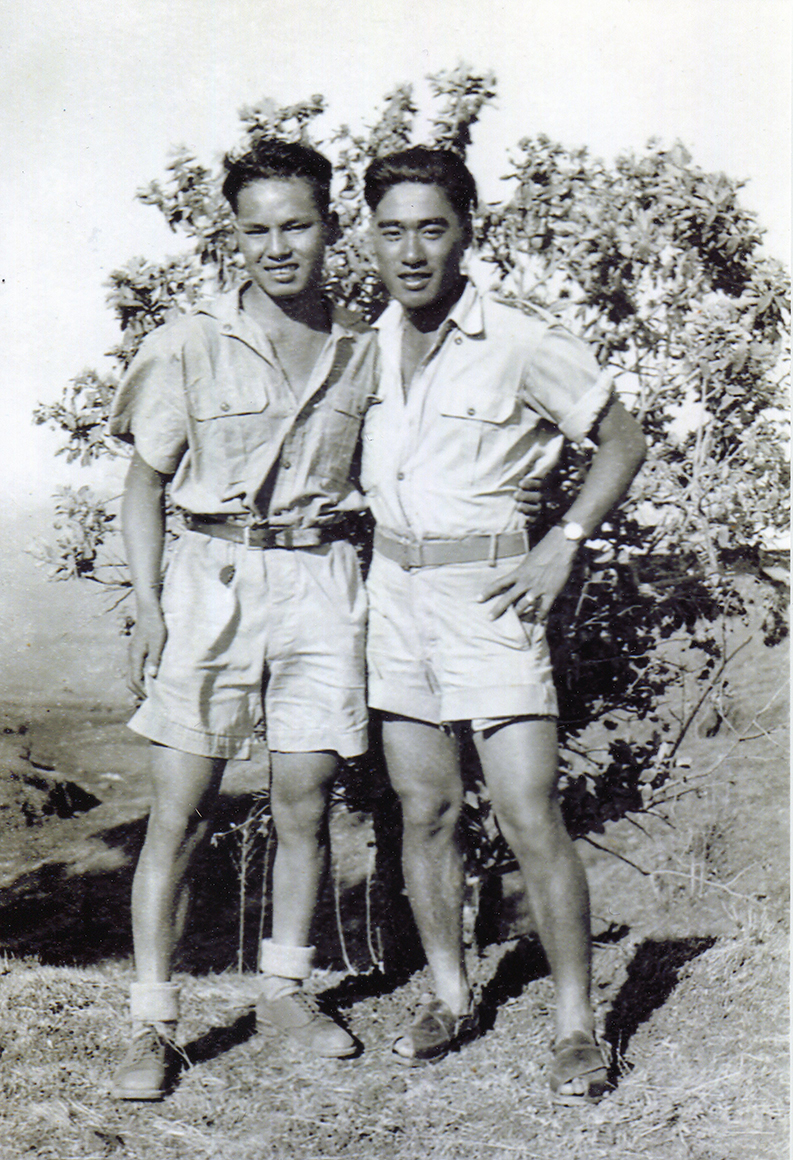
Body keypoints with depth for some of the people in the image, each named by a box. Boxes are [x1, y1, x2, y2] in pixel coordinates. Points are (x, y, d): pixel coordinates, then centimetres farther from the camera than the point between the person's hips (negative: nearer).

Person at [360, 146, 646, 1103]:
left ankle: (577, 1025, 4)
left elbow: (622, 443, 1)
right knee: (424, 810, 9)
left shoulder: (524, 344, -9)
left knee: (531, 818, -7)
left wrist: (564, 542, -9)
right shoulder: (367, 345, 7)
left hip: (484, 590, -5)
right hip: (392, 586, 5)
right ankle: (449, 997, 23)